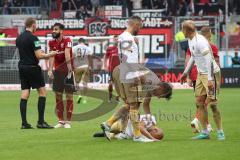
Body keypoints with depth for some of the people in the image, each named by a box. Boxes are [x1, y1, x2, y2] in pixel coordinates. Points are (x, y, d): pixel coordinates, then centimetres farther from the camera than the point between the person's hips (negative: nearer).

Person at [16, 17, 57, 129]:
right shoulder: (33, 38, -14)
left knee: (24, 94, 5)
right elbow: (39, 56, -17)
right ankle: (41, 122, -3)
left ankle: (24, 123, 1)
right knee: (42, 92, 1)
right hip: (33, 68, -7)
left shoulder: (19, 38, 10)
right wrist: (50, 54, -1)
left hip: (22, 67, 7)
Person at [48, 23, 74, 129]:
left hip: (67, 71, -5)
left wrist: (69, 69, -34)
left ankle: (68, 122, 4)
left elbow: (67, 54, -24)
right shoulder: (52, 43, 4)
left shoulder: (67, 41, -12)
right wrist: (50, 70, -18)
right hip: (58, 71, 5)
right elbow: (52, 57, -4)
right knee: (58, 96, 6)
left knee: (69, 96, 0)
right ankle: (61, 121, 14)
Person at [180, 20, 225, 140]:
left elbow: (208, 60, -26)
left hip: (211, 73, -9)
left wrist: (210, 79, -29)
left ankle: (220, 132, 0)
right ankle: (205, 132, 10)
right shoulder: (190, 40, 9)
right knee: (199, 102, 5)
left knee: (211, 103, -9)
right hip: (201, 74, 9)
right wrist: (185, 73, 28)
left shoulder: (200, 41, -22)